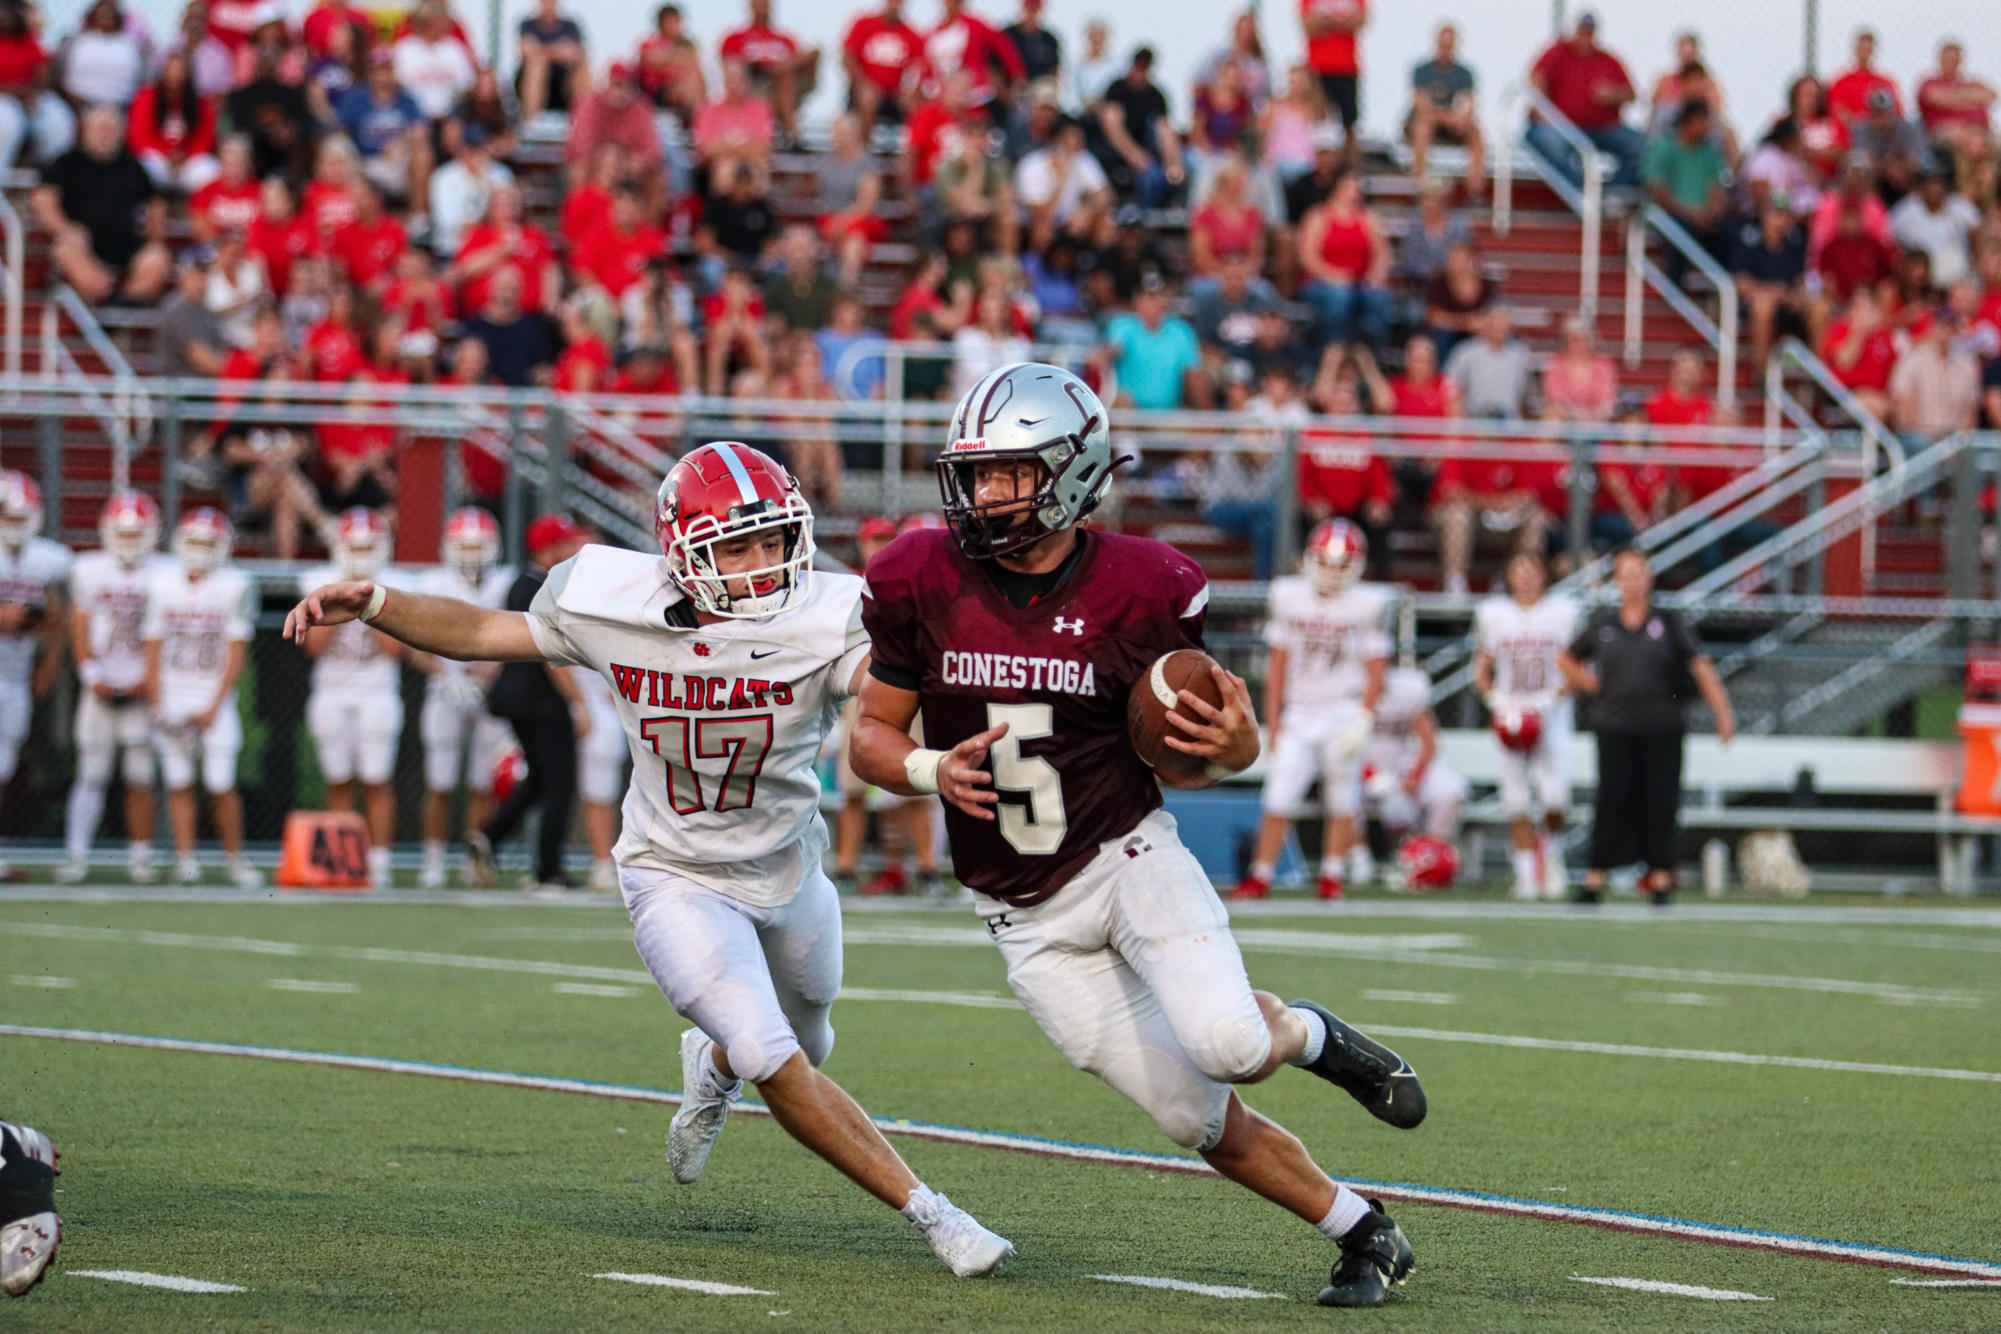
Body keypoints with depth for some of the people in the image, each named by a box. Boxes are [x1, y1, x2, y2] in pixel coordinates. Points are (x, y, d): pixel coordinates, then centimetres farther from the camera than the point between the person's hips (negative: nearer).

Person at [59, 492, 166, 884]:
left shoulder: (164, 575, 1)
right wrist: (92, 675, -5)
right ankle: (76, 855, -3)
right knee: (91, 774, -3)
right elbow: (80, 628, 6)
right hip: (101, 689, 0)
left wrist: (150, 679, -7)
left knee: (140, 778, 2)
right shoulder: (89, 571, 5)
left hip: (143, 689, 0)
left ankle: (139, 855, 10)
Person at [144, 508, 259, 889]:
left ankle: (234, 858, 7)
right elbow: (153, 648, 5)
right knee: (179, 782, -1)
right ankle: (185, 858, 3)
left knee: (221, 784, -6)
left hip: (215, 697, -2)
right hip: (172, 696, 2)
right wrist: (157, 706, -2)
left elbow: (236, 653, -6)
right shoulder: (163, 585, 1)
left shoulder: (234, 586, -6)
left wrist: (214, 707, -10)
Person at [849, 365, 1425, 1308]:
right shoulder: (924, 582, -8)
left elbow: (1170, 752, 2)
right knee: (1202, 1122, -1)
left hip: (1131, 858, -1)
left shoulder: (1134, 591, -11)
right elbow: (870, 734, 2)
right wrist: (930, 772, -19)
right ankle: (1365, 1238, 19)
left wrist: (1227, 745, -21)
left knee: (1227, 1045, -26)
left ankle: (1311, 1037, 10)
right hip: (1027, 916, 1)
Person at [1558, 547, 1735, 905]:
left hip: (1662, 728, 0)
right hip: (1614, 727, 0)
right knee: (1612, 801, -4)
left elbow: (1701, 667, -1)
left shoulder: (1669, 623, 6)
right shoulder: (1602, 624, 10)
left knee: (1661, 802, 0)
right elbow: (1566, 659, 23)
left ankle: (1661, 878, 8)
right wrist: (1587, 683, 5)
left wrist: (1722, 712, -10)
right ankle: (1594, 880, -2)